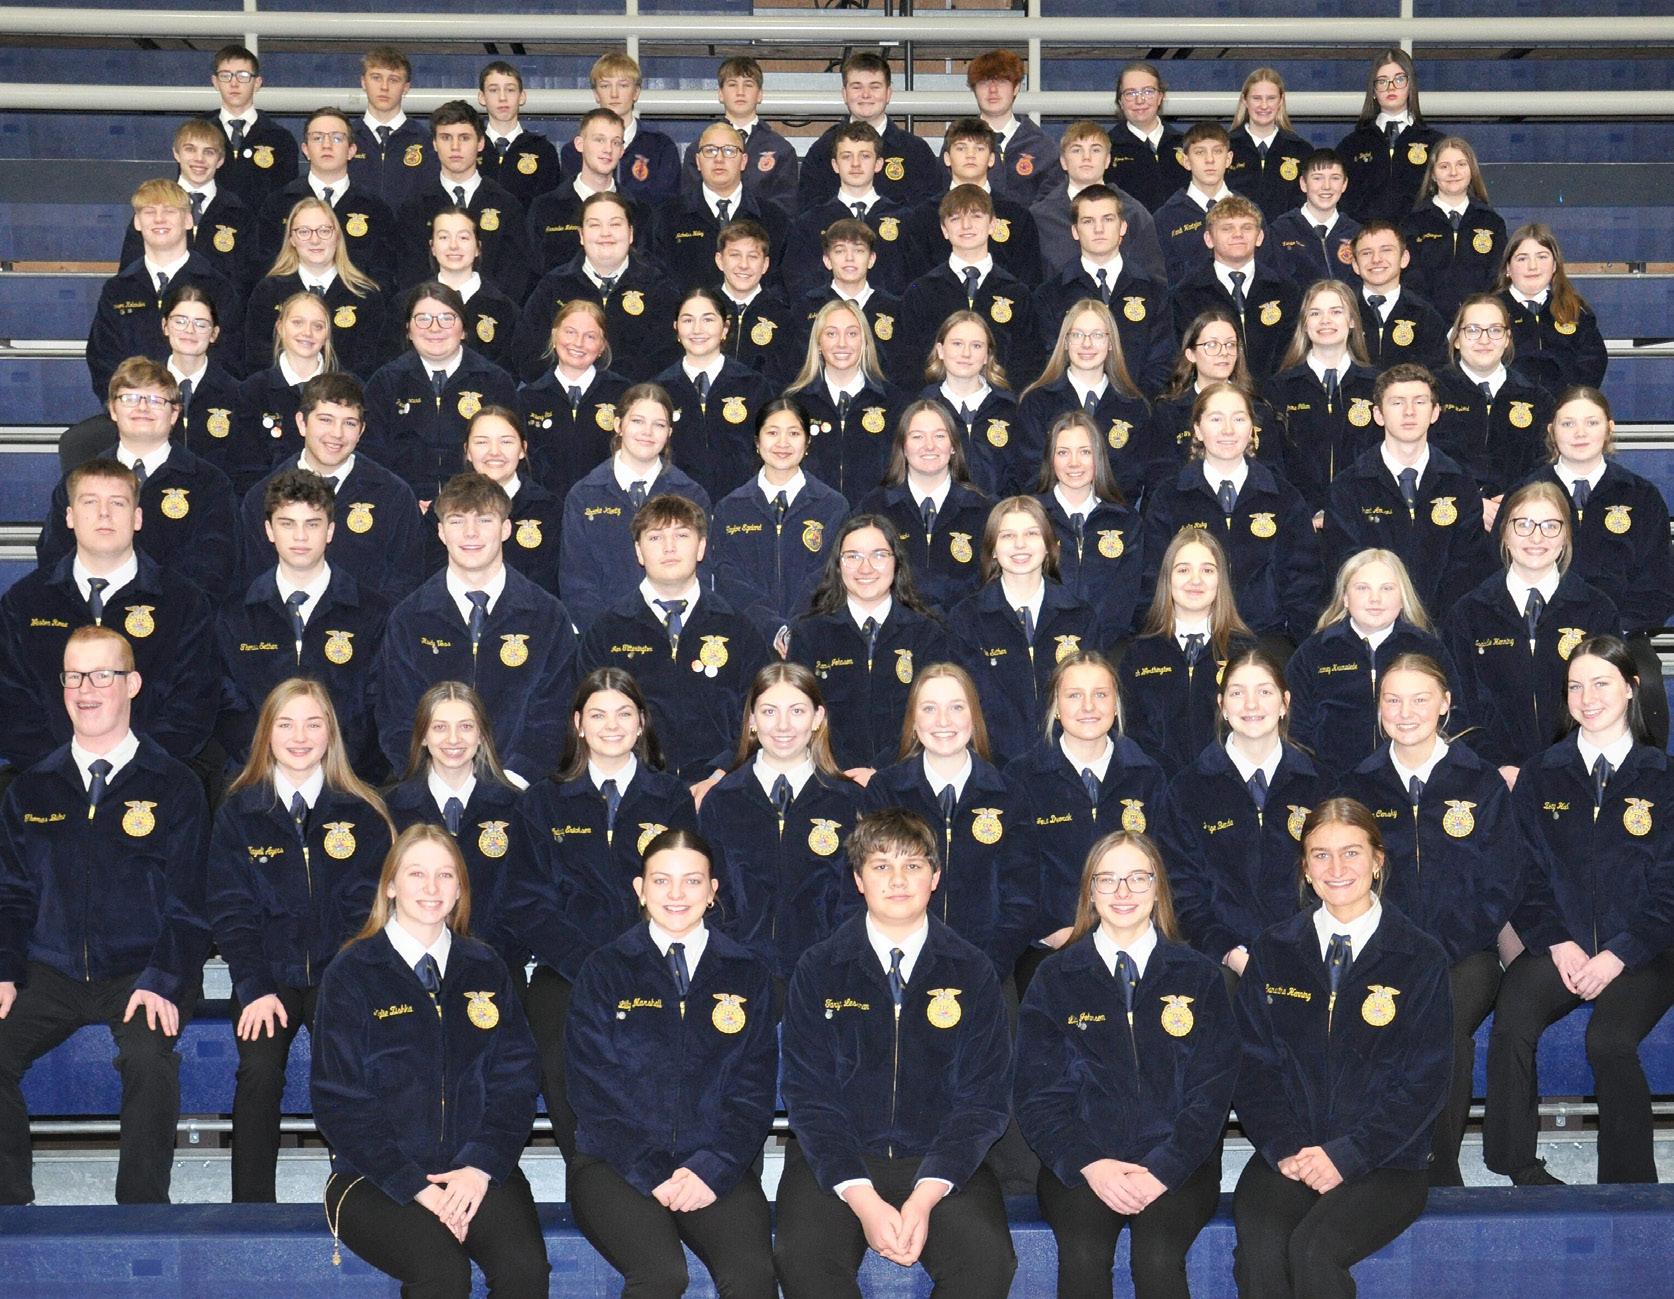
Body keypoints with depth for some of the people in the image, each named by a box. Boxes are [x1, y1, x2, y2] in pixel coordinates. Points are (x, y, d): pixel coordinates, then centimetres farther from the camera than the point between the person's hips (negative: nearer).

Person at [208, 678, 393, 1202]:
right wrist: (255, 989, -11)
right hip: (267, 977, 1)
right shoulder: (238, 813, 7)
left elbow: (367, 906, 2)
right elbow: (231, 912, 3)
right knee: (258, 1069, -26)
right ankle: (250, 1209, -17)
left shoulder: (362, 814, 6)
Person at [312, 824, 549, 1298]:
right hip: (378, 1178, -3)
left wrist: (481, 1167, -10)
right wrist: (418, 1187, -13)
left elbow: (515, 1080, 7)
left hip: (476, 1172, 3)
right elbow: (339, 1103, -3)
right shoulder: (351, 974, 2)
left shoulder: (485, 969, 12)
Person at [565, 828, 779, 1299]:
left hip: (715, 1167, 1)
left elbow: (753, 1090, 6)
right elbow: (594, 1089, 0)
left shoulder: (747, 976, 11)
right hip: (618, 1166, -1)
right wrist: (652, 1176, -12)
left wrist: (713, 1169, -11)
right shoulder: (605, 970, 7)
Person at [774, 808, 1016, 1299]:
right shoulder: (819, 969, 3)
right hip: (837, 1160, 0)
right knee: (803, 1257, -29)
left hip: (941, 1164, 1)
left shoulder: (972, 972, 5)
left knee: (987, 1258, -27)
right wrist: (863, 1200, -16)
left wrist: (925, 1198, -15)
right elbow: (807, 1096, -2)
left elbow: (984, 1099, 0)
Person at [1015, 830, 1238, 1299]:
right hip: (1080, 1164, 0)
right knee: (1083, 1255, -29)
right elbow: (1036, 1093, 3)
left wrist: (1161, 1169, -13)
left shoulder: (1197, 975, 9)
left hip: (1174, 1165, 0)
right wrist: (1090, 1164, -14)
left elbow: (1212, 1088, 2)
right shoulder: (1056, 978, 9)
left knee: (1158, 1256, -29)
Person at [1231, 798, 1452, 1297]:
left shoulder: (1420, 958, 2)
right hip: (1286, 1155, 2)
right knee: (1260, 1252, -28)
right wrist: (1284, 1148, -10)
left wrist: (1345, 1154, -12)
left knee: (1312, 1251, -30)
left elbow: (1423, 1082, -2)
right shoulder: (1273, 952, 10)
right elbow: (1253, 1064, 7)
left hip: (1384, 1161, -2)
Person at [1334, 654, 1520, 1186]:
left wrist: (1443, 954, -10)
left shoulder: (1481, 782, 7)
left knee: (1445, 1021, -32)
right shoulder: (1357, 787, 11)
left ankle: (1441, 1171, -19)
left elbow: (1500, 886, 3)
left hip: (1463, 956, -1)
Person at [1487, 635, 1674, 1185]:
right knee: (1510, 1028, -27)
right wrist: (1557, 942, -6)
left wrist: (1618, 955, -11)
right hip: (1558, 947, 2)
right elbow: (1525, 872, 10)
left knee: (1609, 1040, -30)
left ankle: (1629, 1185, -13)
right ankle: (1521, 1170, -15)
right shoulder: (1542, 777, 12)